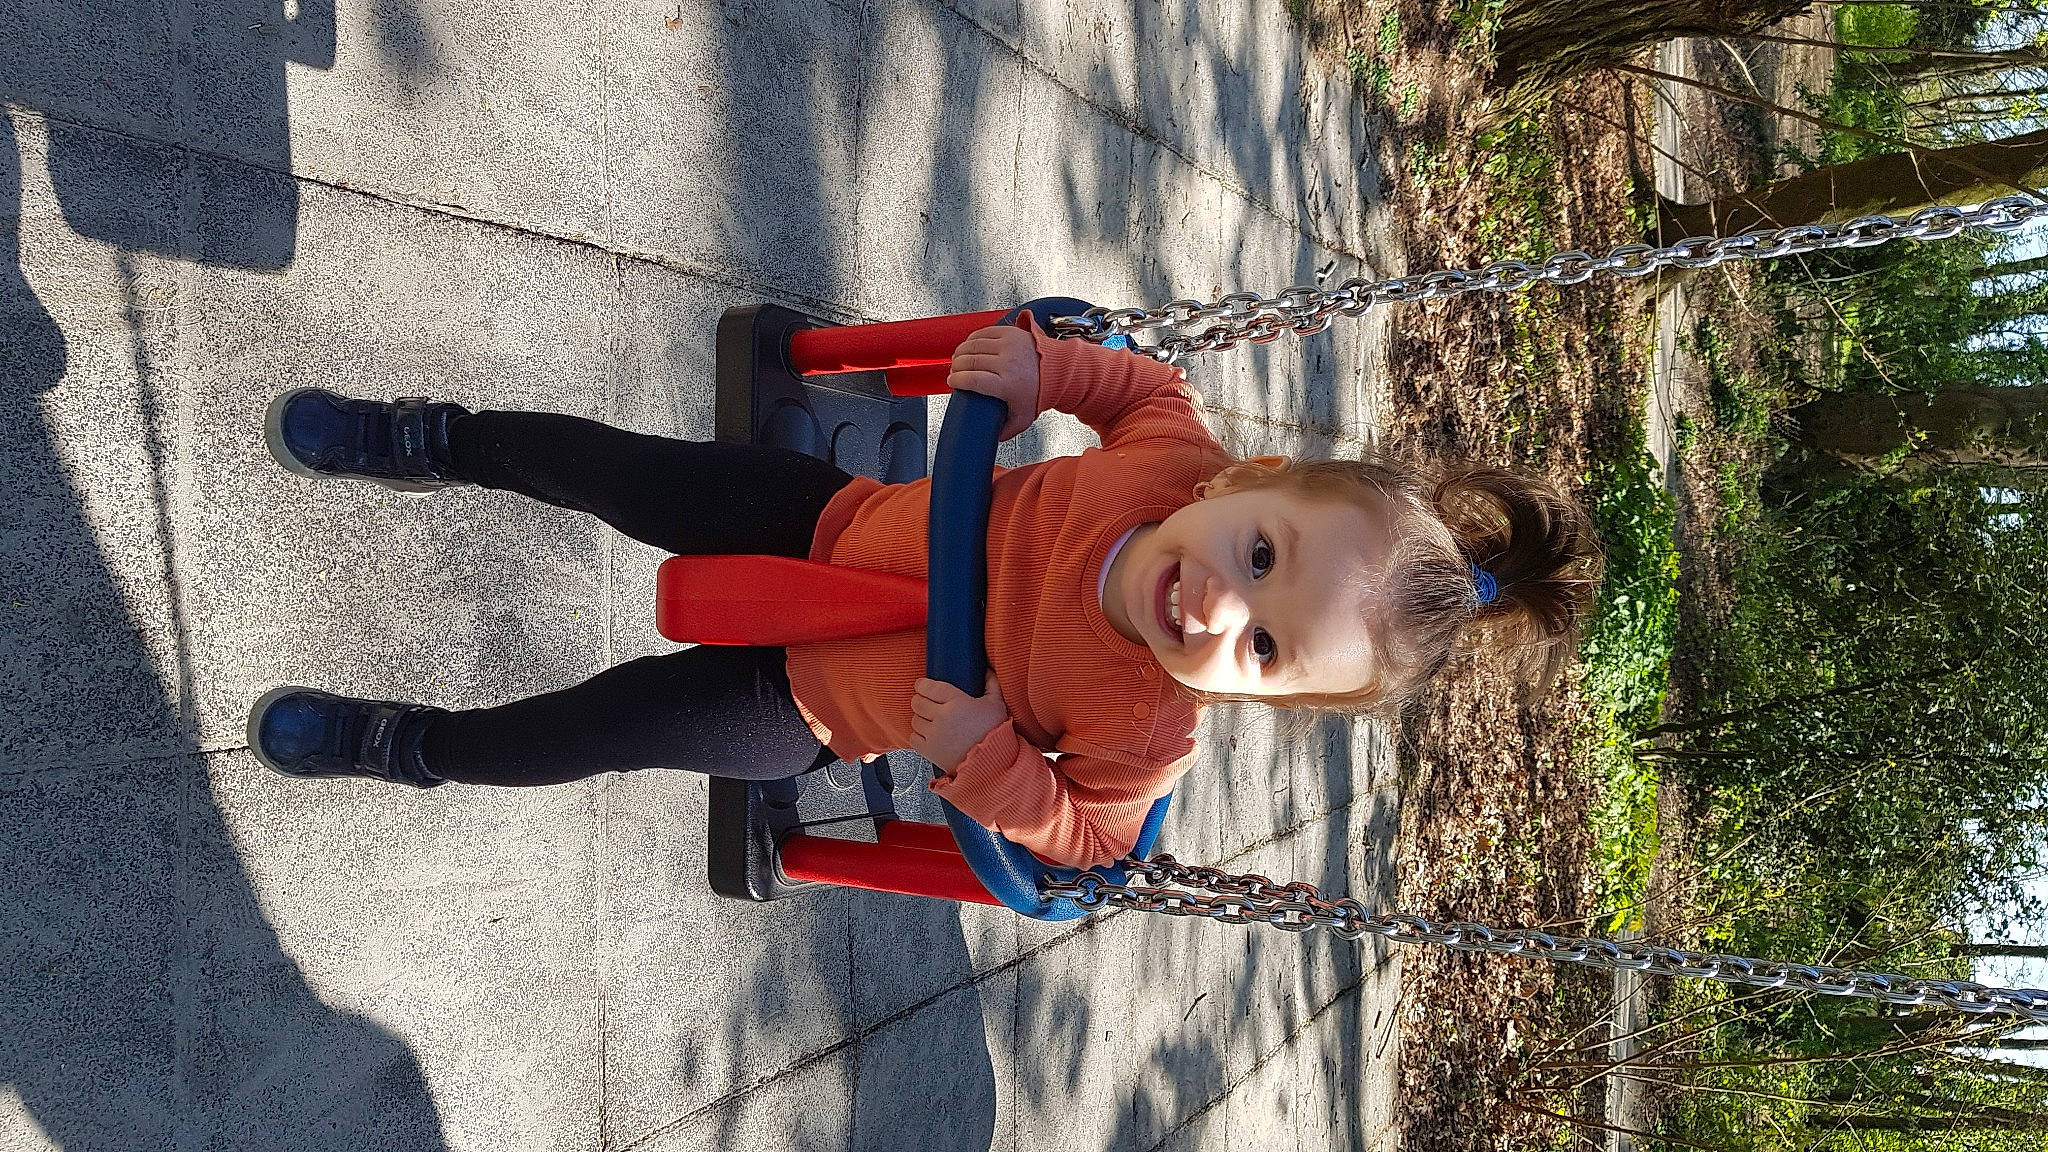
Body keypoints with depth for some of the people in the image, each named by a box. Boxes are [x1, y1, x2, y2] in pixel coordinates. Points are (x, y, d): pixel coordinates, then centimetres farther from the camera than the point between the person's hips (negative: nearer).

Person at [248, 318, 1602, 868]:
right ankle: (433, 441, 40)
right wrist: (1039, 364, -18)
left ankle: (410, 744, 34)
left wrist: (985, 752, -32)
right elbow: (1151, 381, -4)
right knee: (599, 465, 5)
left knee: (592, 729, 0)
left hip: (807, 708, -2)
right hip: (831, 520, 3)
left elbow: (1076, 828, -16)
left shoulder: (1148, 730, -32)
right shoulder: (1174, 456, -26)